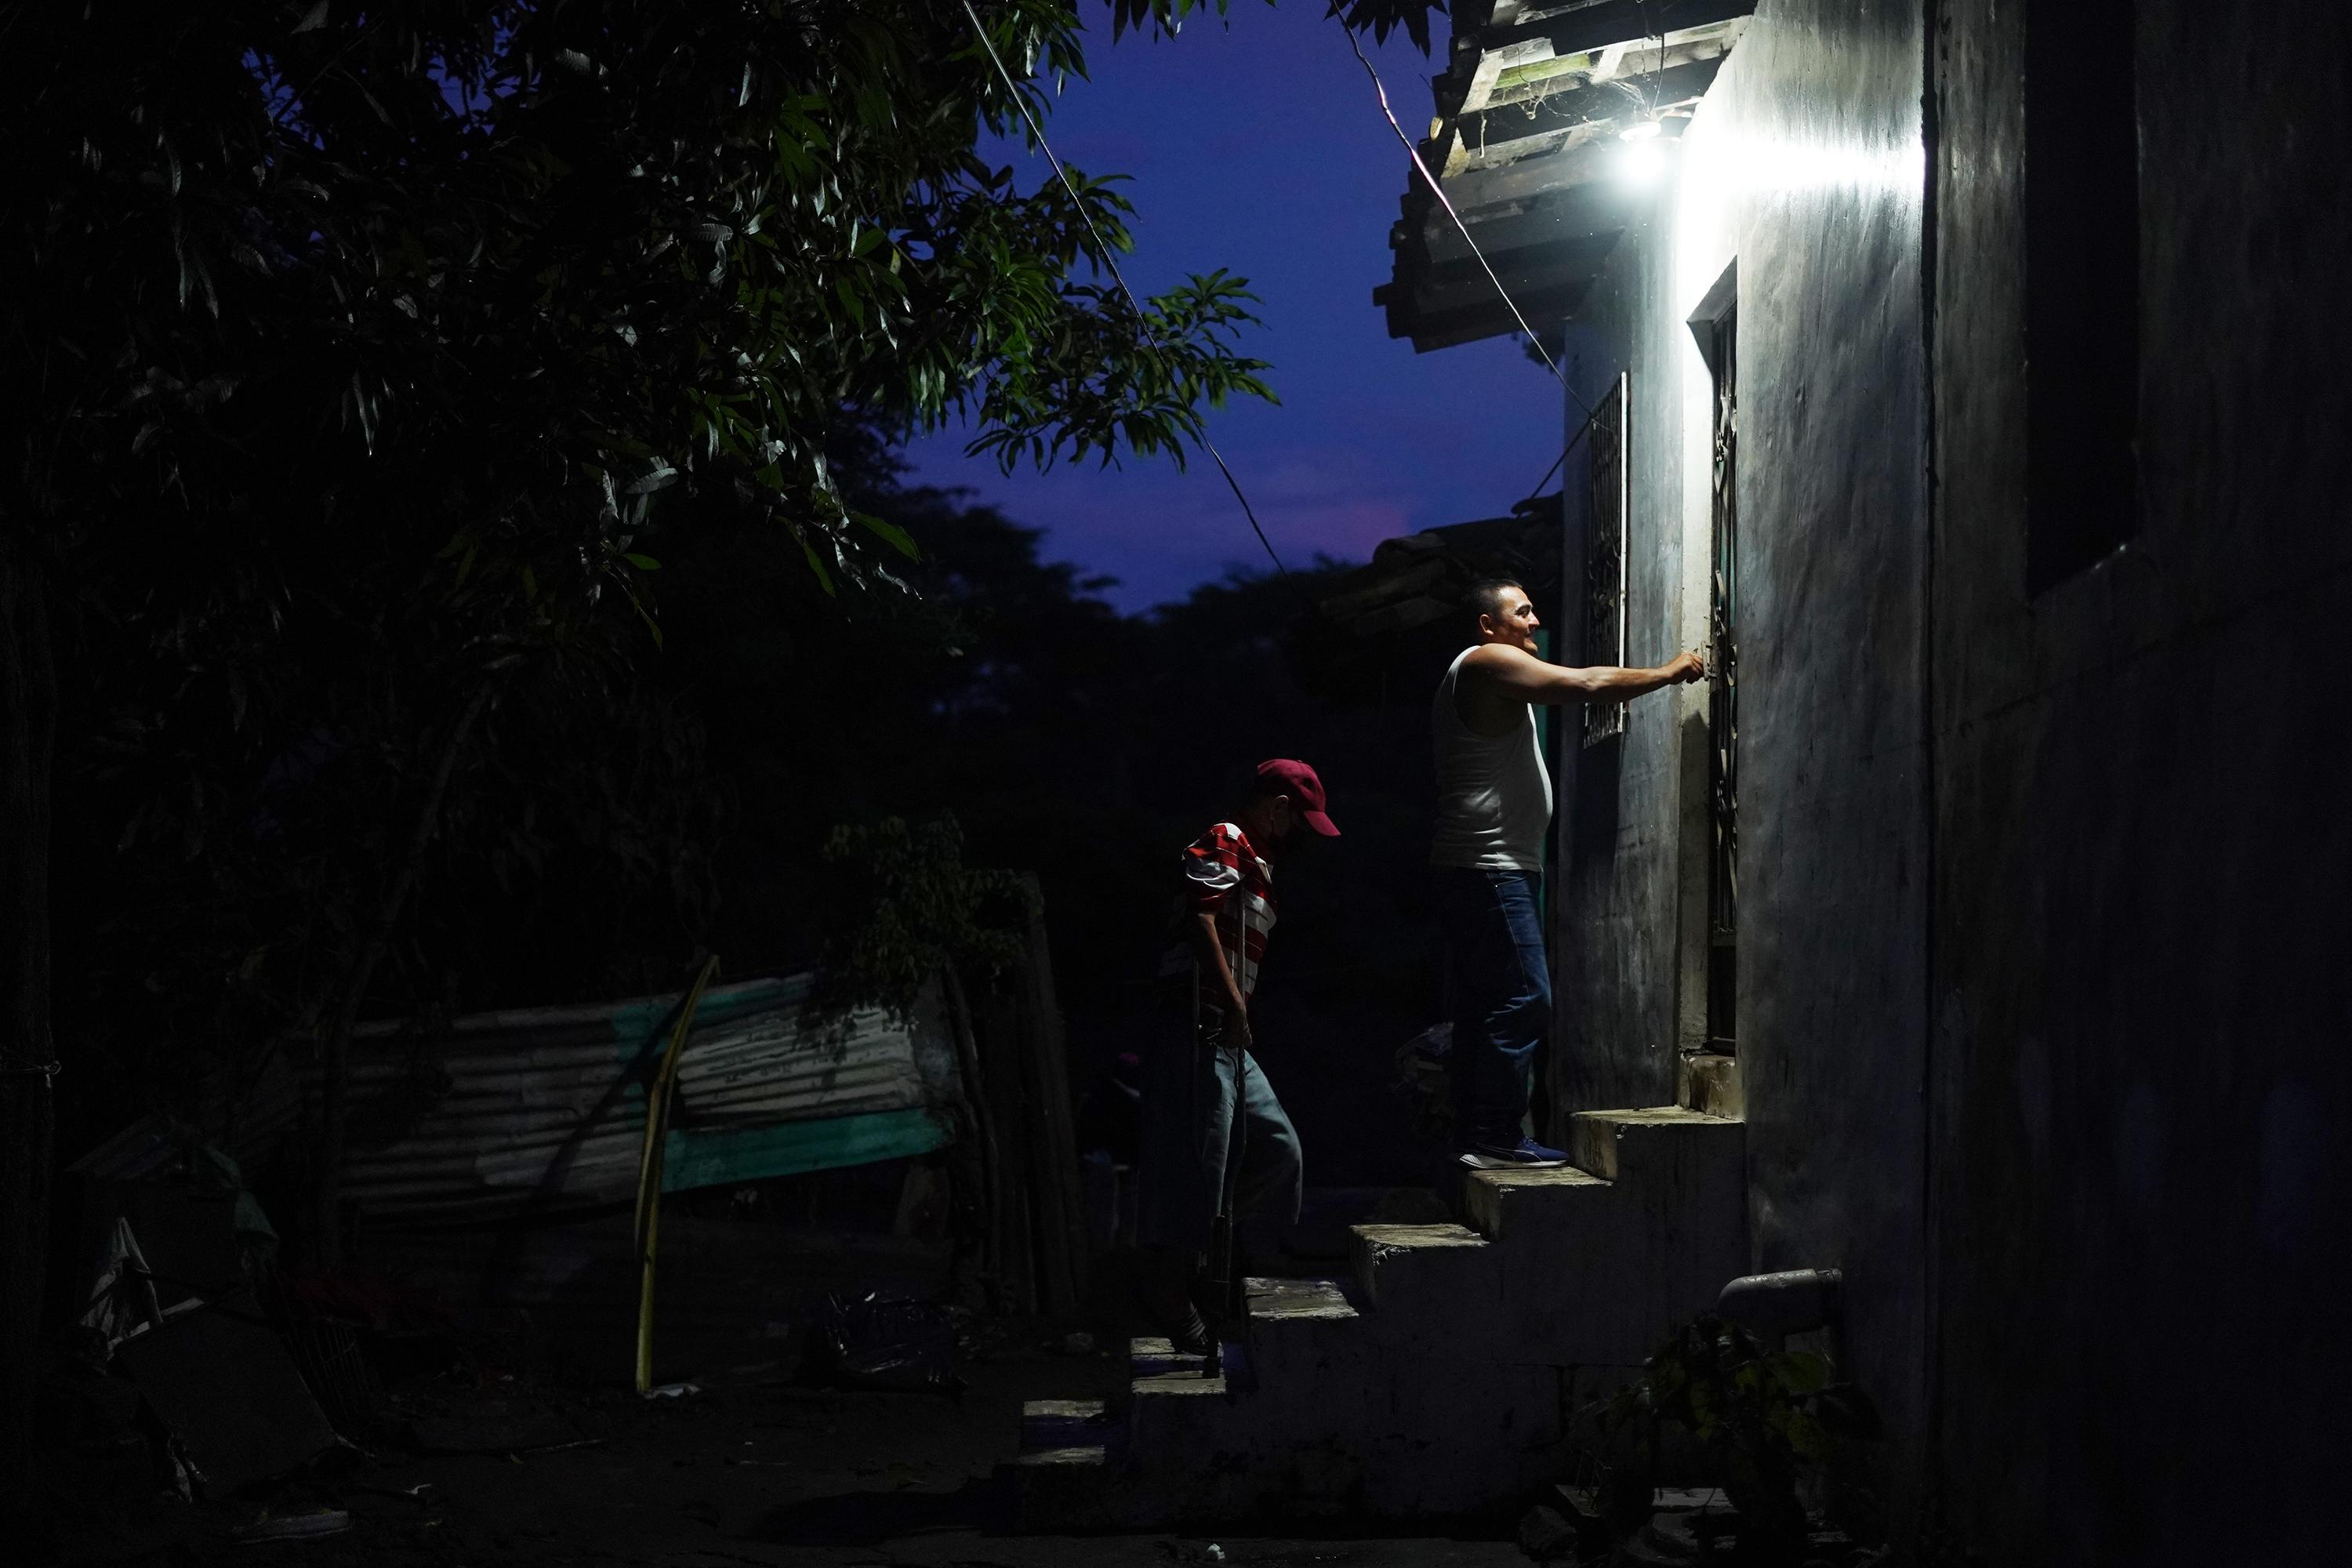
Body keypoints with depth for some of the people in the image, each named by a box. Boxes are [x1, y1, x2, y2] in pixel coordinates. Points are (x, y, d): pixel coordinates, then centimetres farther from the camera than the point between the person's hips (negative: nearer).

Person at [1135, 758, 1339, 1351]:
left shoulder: (1255, 859, 24)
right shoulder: (1224, 843, -8)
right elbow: (1199, 916, -22)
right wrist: (1232, 1001, -23)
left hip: (1227, 1038, 11)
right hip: (1198, 1026, -11)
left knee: (1277, 1146, 12)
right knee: (1194, 1163, -7)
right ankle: (1169, 1297, 1)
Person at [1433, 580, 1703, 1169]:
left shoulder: (1470, 678, 25)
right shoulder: (1489, 662, -9)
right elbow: (1587, 684, -16)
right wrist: (1667, 674, -5)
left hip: (1484, 869, 11)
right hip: (1490, 868, -11)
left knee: (1486, 1004, 10)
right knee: (1523, 999, -14)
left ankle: (1477, 1136, 11)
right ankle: (1494, 1136, -14)